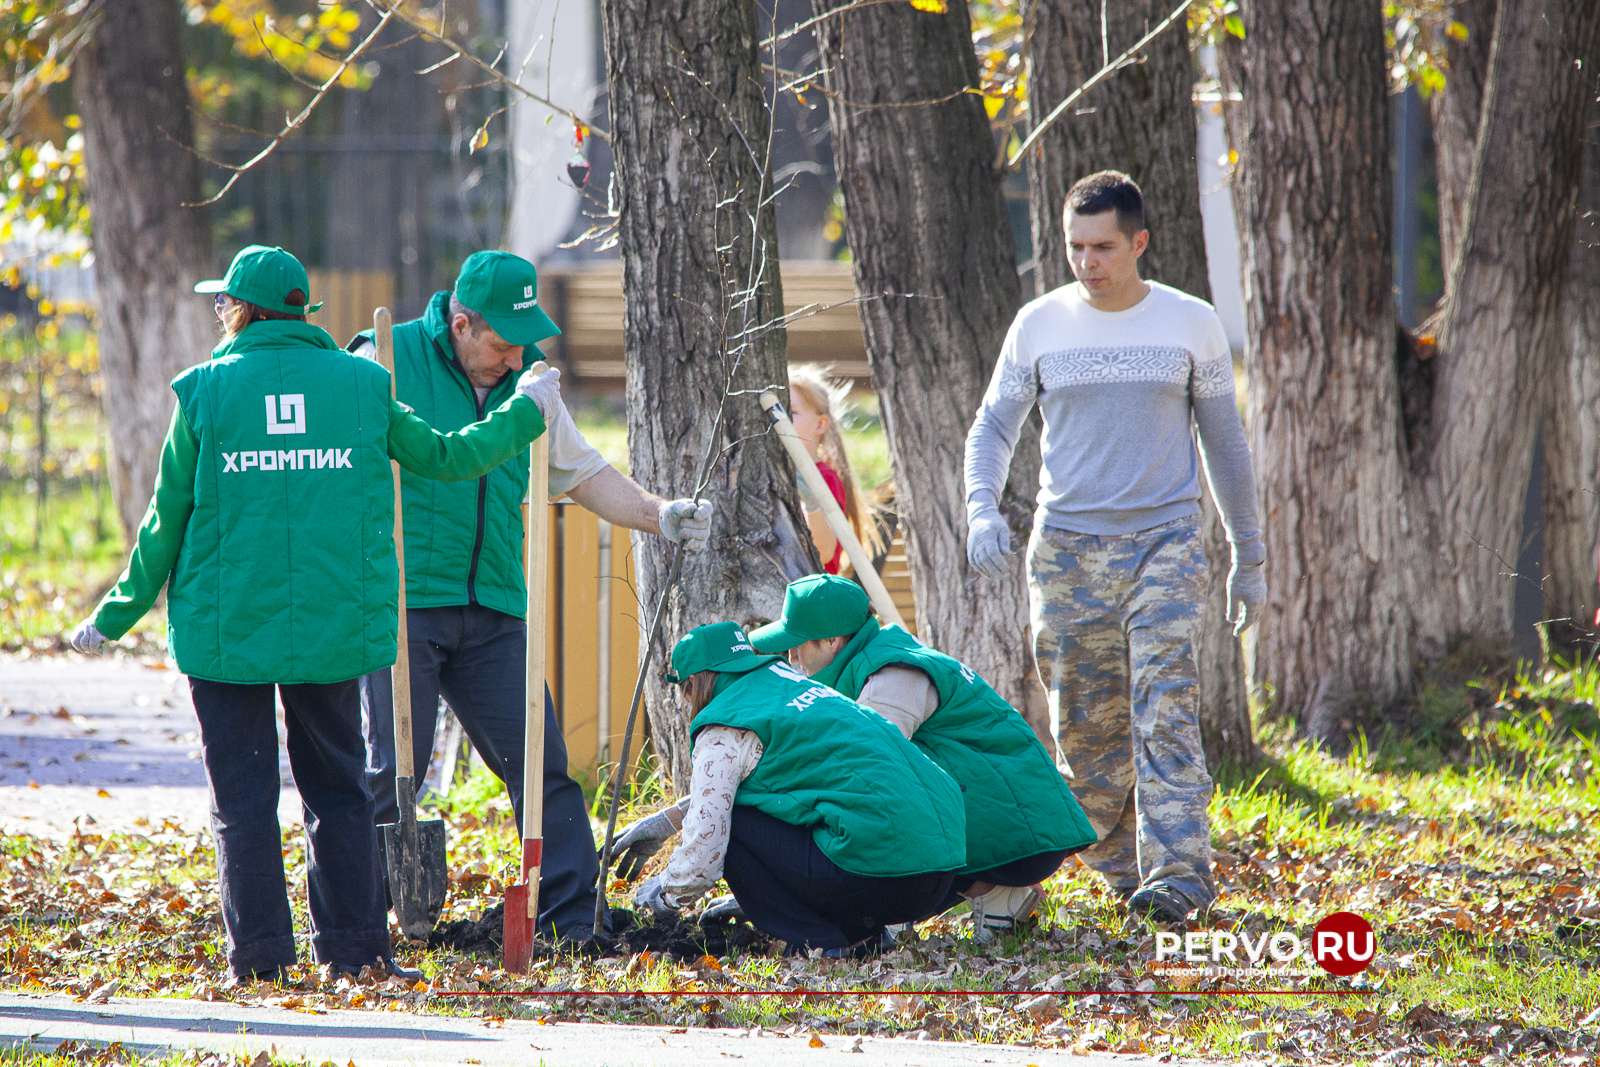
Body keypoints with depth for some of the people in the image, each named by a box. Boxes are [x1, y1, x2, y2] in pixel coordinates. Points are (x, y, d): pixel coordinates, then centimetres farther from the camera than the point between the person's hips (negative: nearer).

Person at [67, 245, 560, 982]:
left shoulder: (205, 392, -2)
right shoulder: (360, 384, 3)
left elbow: (166, 523, 2)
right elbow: (442, 457, 13)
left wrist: (114, 618, 13)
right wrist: (524, 412, 30)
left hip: (226, 625, -2)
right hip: (333, 627, 2)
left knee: (242, 796, 4)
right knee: (337, 789, 13)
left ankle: (258, 954, 0)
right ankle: (354, 946, 10)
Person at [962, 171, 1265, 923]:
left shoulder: (1191, 325, 3)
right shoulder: (1040, 325, 5)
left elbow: (1224, 443, 11)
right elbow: (993, 427, 11)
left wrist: (1249, 556, 12)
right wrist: (982, 508, -9)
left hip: (1164, 542, -2)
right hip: (1066, 547, 2)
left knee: (1165, 711, -15)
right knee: (1084, 724, 3)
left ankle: (1179, 873, -21)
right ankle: (1118, 867, 16)